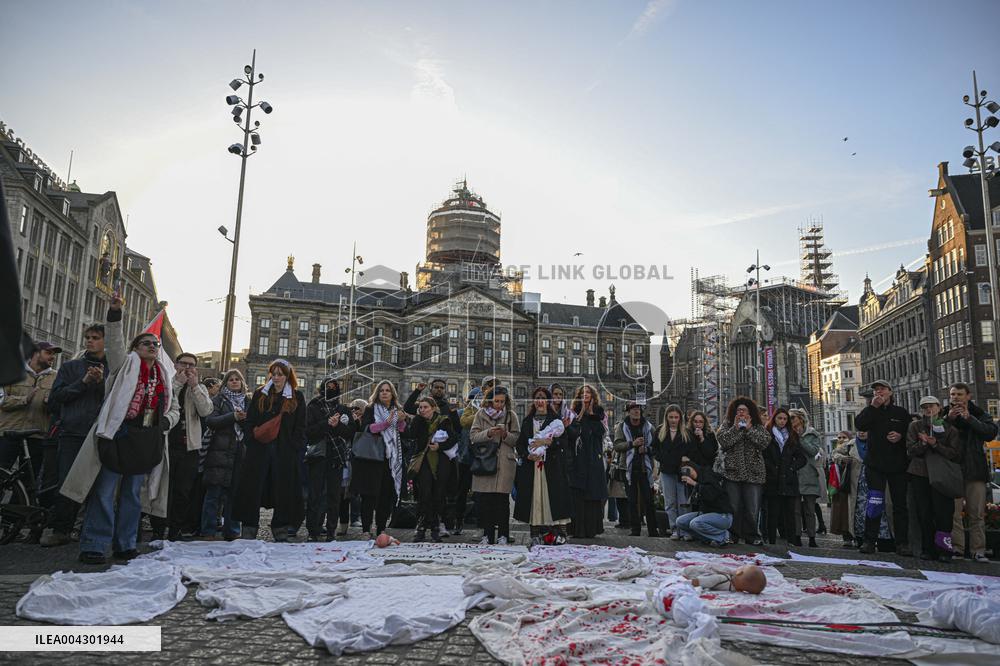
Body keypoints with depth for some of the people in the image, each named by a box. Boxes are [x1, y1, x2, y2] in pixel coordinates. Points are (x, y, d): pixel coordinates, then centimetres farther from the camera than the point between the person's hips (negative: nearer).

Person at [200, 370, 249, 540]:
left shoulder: (248, 401, 17)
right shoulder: (218, 400, 9)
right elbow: (210, 421, -6)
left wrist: (245, 419, -8)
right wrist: (233, 417, -15)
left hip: (241, 453, 3)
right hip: (220, 451, -3)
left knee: (235, 493, 4)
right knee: (214, 493, -4)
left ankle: (232, 532, 11)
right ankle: (208, 532, 2)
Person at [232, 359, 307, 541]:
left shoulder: (297, 397, 7)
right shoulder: (260, 394, 12)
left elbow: (300, 427, 5)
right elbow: (249, 423, 10)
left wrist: (294, 446, -6)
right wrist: (251, 441, -2)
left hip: (285, 452, -1)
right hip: (259, 449, 1)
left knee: (283, 491, 2)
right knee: (253, 489, 0)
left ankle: (280, 530, 13)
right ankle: (249, 531, 8)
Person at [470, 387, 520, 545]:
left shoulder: (511, 415, 7)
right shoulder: (481, 414, 8)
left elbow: (517, 439, 4)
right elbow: (473, 436, 1)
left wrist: (505, 434, -14)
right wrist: (488, 433, -14)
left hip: (505, 463, -1)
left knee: (503, 500, -1)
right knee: (485, 499, 1)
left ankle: (502, 535, 9)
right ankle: (487, 534, 12)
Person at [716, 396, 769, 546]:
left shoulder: (758, 426, 11)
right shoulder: (727, 425, 9)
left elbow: (766, 442, -7)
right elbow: (722, 440, -8)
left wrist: (749, 428, -11)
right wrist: (736, 427, -12)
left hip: (753, 473, 1)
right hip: (732, 472, -1)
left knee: (752, 508, 3)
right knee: (733, 506, 1)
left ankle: (751, 535, 14)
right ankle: (732, 535, 11)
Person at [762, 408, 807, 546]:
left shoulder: (793, 436, 16)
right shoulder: (767, 435, 5)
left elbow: (802, 459, 13)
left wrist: (792, 467, 0)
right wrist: (770, 469, -11)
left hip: (789, 481, 3)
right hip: (772, 481, -3)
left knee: (789, 513, 2)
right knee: (773, 513, -2)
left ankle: (792, 542, 6)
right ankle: (772, 542, 2)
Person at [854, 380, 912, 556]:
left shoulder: (901, 413, 9)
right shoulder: (870, 411, 10)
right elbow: (859, 424, -10)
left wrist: (901, 436, -12)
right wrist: (873, 406, -15)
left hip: (898, 465, 1)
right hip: (875, 464, -1)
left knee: (900, 504, 5)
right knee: (875, 503, -7)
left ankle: (902, 543, 12)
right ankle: (869, 541, -2)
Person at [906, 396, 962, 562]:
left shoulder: (949, 429, 9)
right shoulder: (915, 426, 11)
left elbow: (956, 454, 1)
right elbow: (910, 451, 4)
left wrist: (936, 445, -13)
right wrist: (922, 443, -15)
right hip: (920, 475, 1)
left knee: (943, 511, -8)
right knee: (924, 513, 0)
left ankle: (944, 549, -2)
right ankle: (928, 549, 6)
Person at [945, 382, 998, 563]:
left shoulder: (978, 414, 11)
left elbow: (991, 432, -6)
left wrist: (969, 419, -15)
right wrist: (949, 419, -11)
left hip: (975, 469, 1)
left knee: (976, 513, 3)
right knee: (953, 512, -6)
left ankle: (978, 550, 8)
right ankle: (956, 548, -2)